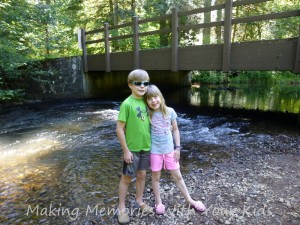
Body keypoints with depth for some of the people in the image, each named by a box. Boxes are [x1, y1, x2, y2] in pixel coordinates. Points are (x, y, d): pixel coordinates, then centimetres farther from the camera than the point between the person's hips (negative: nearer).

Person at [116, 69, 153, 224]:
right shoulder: (127, 103, -18)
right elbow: (119, 128, -16)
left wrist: (151, 141, 9)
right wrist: (126, 150, -15)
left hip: (146, 147, 6)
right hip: (132, 148, -5)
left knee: (142, 175, 20)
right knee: (127, 178, 11)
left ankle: (139, 201, 41)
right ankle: (122, 208, 30)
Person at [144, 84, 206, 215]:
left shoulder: (170, 111, -8)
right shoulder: (147, 114, -12)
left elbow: (175, 130, 1)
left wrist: (177, 147, 0)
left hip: (169, 150, 1)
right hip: (154, 151, -1)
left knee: (177, 176, 14)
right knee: (156, 177, 14)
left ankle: (190, 200, 31)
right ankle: (158, 203, 33)